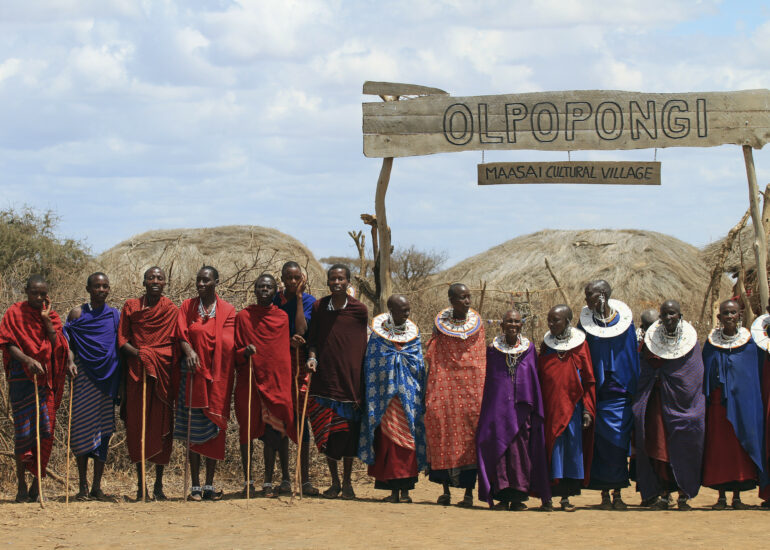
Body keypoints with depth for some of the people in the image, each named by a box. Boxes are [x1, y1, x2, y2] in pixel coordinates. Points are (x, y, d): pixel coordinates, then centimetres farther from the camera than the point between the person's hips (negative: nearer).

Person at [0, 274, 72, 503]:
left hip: (46, 379, 3)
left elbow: (58, 345, 0)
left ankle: (37, 485, 7)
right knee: (23, 430, -6)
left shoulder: (51, 315, 12)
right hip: (22, 378, -3)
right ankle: (22, 485, 2)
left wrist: (46, 319, -7)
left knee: (45, 431, -1)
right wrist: (26, 360, -21)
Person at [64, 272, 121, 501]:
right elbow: (67, 343, 4)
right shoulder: (77, 314, 5)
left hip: (108, 378, 2)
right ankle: (83, 486, 3)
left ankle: (97, 486, 8)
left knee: (103, 430, 2)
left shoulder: (115, 315, 11)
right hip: (84, 377, -2)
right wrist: (70, 362, -13)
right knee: (82, 426, -4)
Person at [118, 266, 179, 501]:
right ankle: (141, 484, 5)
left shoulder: (171, 310, 8)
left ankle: (158, 485, 6)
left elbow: (176, 341, 3)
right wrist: (139, 354, -12)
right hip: (137, 373, 0)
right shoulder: (130, 306, 9)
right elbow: (122, 340, 5)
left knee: (161, 426, -1)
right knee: (137, 426, -2)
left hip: (163, 373, 0)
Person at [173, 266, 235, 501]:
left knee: (214, 430, 1)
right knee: (194, 430, -2)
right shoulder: (187, 306, 8)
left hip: (217, 376, 0)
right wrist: (189, 350, -18)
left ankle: (209, 485, 6)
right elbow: (181, 335, -1)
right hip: (193, 373, 0)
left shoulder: (227, 310, 6)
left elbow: (226, 343, -2)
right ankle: (195, 486, 0)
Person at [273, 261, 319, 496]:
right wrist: (289, 340, -16)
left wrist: (299, 296, -8)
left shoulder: (308, 300, 4)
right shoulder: (274, 300, 8)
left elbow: (300, 330, -11)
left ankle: (305, 479, -4)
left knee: (301, 418, -5)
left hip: (300, 363, -1)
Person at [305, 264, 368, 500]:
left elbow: (362, 348, 3)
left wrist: (362, 386, 0)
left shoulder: (359, 310, 0)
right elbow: (313, 339, 13)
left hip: (350, 380, -1)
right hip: (325, 380, 1)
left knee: (349, 432, 1)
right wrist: (312, 358, -8)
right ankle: (334, 482, 15)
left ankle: (347, 482, 11)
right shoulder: (318, 307, 4)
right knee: (327, 433, 3)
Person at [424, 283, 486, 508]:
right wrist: (430, 392, 2)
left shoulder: (477, 323, 6)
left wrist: (483, 387, 2)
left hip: (471, 383, 0)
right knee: (443, 430, -3)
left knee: (470, 432, -5)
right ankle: (446, 489, 8)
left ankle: (469, 491, -2)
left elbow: (482, 358, 10)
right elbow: (431, 357, 9)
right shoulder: (440, 323, 5)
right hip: (444, 383, 0)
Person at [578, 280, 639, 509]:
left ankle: (617, 493, 5)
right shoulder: (586, 322, 3)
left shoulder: (624, 320, 2)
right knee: (601, 443, -2)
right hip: (597, 393, 0)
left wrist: (634, 389, 3)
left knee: (619, 441, -2)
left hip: (620, 392, 0)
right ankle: (605, 494, 3)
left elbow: (633, 355, 8)